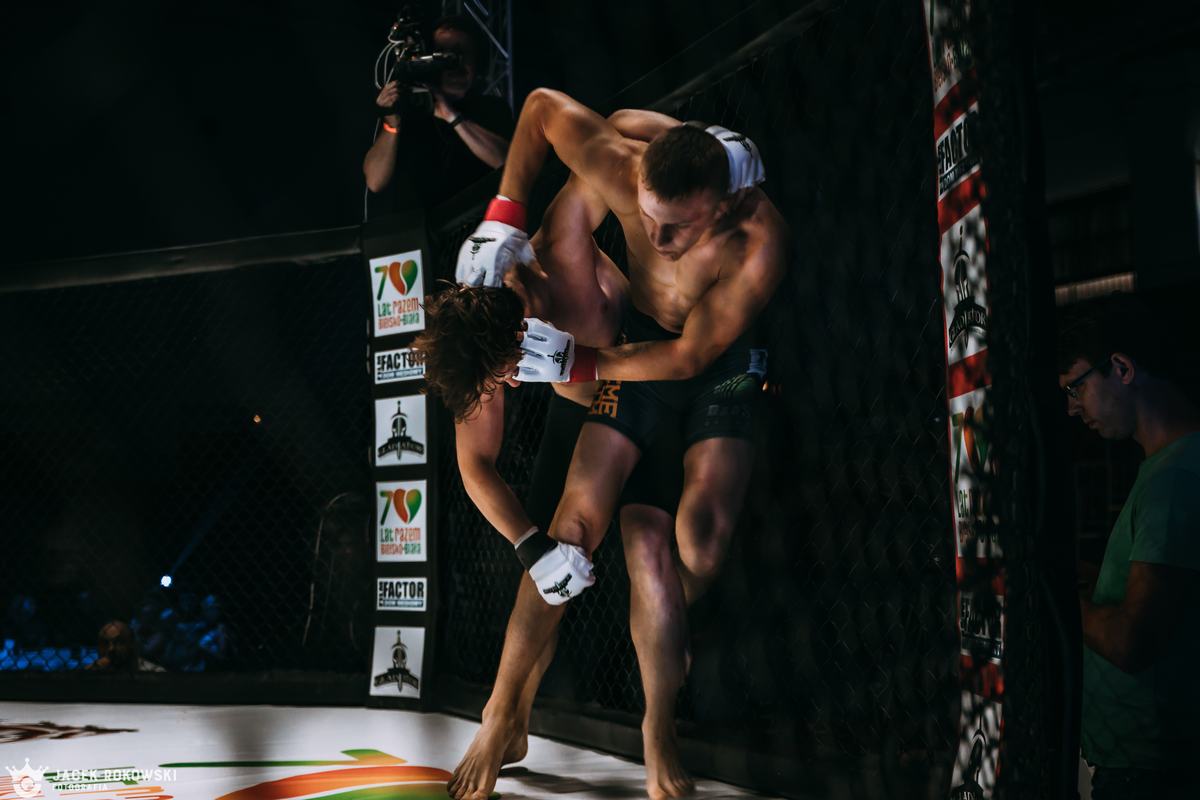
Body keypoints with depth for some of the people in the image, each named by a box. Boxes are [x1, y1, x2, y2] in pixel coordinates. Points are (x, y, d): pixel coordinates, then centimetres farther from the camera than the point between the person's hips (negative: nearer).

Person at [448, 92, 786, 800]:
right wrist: (504, 219, -12)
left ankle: (659, 725, 3)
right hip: (640, 341, 3)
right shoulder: (625, 170, -26)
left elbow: (689, 357, -23)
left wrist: (576, 365, -21)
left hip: (722, 362, -2)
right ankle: (503, 709, 6)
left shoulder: (759, 243, -33)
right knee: (579, 516, -8)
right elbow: (544, 105, -8)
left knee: (703, 540, -21)